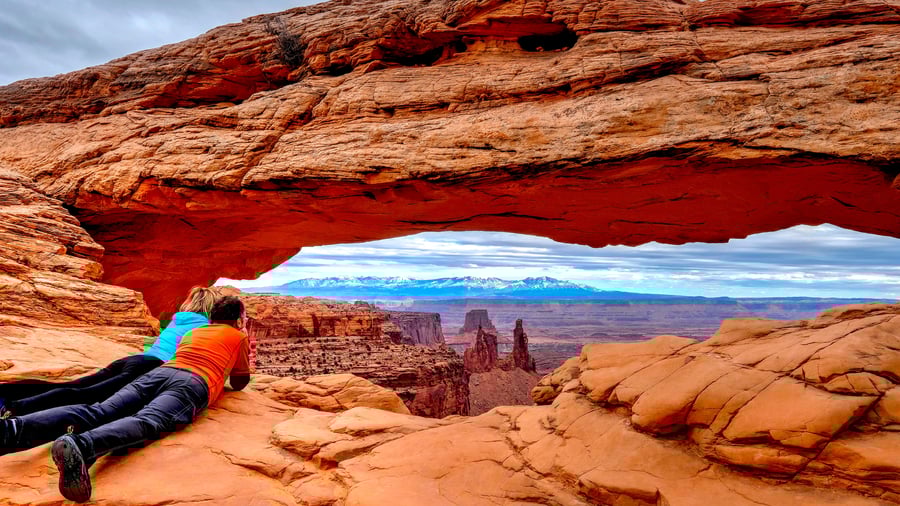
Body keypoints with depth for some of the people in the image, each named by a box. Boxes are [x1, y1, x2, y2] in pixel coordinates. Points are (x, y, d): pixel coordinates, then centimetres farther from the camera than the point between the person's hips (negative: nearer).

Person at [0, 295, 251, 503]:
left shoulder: (192, 332, 39)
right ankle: (79, 446, -62)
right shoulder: (240, 337, 25)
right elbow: (239, 383, 30)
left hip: (159, 371, 6)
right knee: (145, 423, -31)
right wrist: (228, 371, 52)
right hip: (194, 383, -6)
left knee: (96, 412, -14)